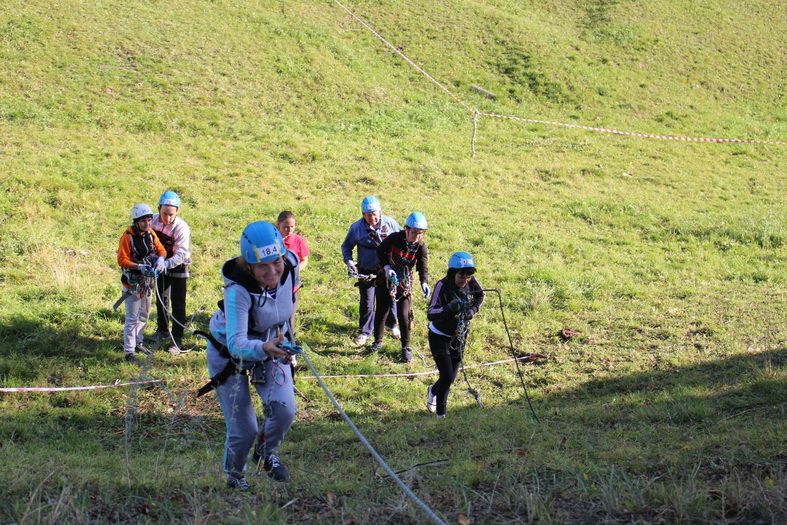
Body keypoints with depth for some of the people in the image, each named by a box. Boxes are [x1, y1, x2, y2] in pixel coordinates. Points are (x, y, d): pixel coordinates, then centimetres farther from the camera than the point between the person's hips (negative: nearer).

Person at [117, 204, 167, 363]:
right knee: (132, 318, -7)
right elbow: (122, 260, -19)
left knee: (144, 315, 20)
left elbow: (161, 249, 4)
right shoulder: (128, 236, -19)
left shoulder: (150, 233, 1)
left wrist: (160, 259, -18)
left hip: (147, 281, 7)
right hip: (132, 283, -7)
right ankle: (129, 351, -2)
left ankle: (138, 342, 37)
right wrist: (140, 267, -31)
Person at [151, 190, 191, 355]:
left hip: (178, 267, -5)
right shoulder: (153, 220, -15)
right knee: (161, 300, 20)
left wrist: (165, 264, -47)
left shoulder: (182, 228, -28)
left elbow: (180, 255, -32)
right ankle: (163, 331, 40)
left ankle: (176, 340, 6)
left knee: (178, 304, -3)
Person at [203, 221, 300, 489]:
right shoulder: (238, 290, -39)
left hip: (273, 344, 4)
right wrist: (264, 349, -64)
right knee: (243, 430, -3)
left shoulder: (291, 265, -23)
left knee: (284, 410, -17)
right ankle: (234, 474, 31)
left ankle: (267, 452, 17)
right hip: (229, 354, -4)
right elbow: (236, 344, -45)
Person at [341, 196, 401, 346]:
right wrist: (349, 261, -15)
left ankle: (392, 325, 40)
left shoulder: (390, 223, -11)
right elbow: (346, 246, 1)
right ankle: (365, 331, 21)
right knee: (366, 302, 3)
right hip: (366, 271, -1)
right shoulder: (356, 227, -12)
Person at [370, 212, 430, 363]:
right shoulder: (394, 238, -18)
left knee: (404, 315, -5)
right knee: (381, 312, 9)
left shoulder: (421, 247, -15)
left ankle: (406, 347, 11)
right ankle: (378, 341, 30)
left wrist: (424, 283, -40)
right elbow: (380, 251, -3)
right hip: (385, 280, 0)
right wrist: (386, 267, -19)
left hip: (404, 283, 0)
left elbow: (423, 268, -21)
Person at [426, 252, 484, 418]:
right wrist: (449, 308, -47)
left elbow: (480, 295, 11)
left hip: (459, 337, 5)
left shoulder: (471, 283, -12)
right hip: (440, 337, -5)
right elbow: (430, 314, -32)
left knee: (451, 377, 14)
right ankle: (440, 412, 14)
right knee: (447, 377, -11)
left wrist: (473, 309, -6)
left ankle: (433, 391, 48)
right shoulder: (443, 285, -27)